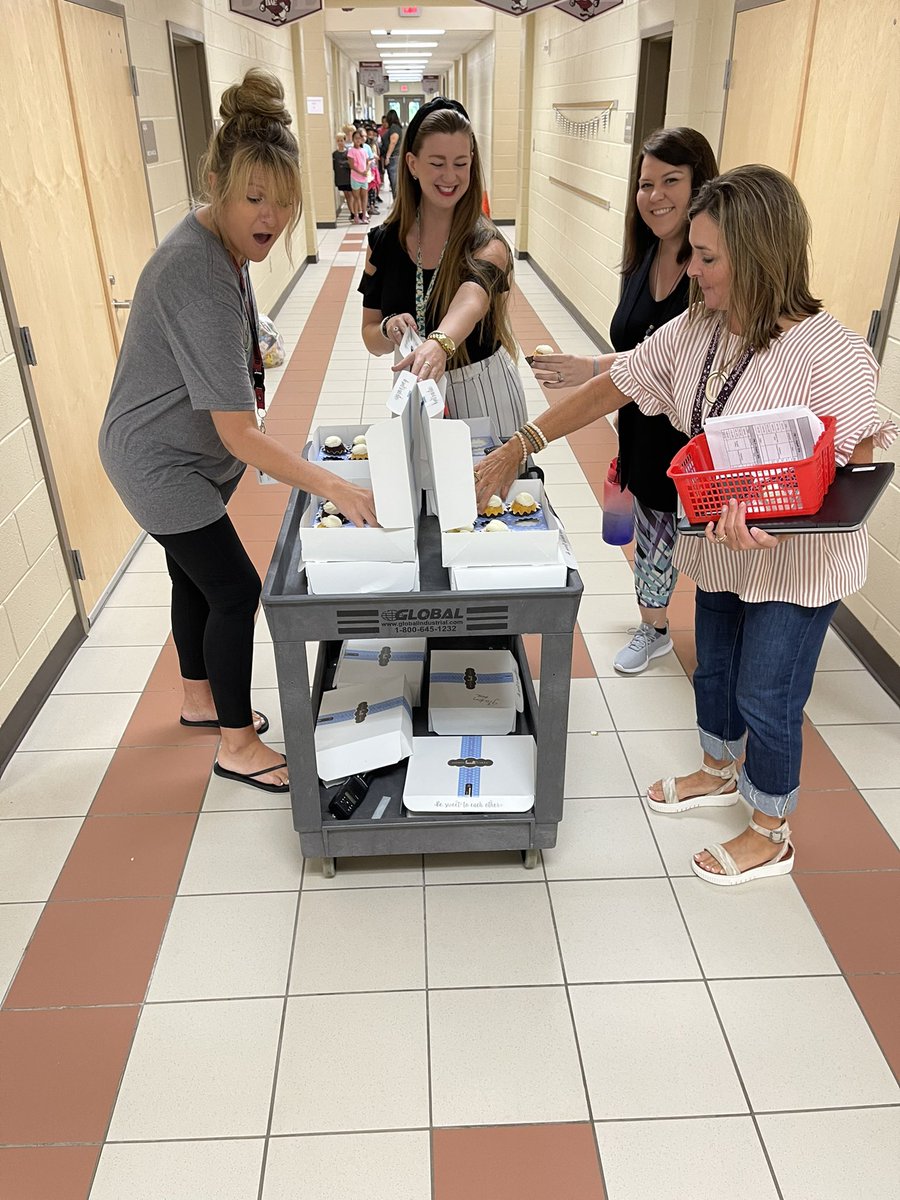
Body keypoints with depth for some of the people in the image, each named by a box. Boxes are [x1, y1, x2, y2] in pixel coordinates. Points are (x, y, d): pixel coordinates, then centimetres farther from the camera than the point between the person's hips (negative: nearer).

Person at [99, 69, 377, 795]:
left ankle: (200, 699, 41)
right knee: (236, 590, -4)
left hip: (187, 452, 9)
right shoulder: (202, 279, -32)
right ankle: (237, 745, 14)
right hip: (159, 462, -9)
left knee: (196, 577, 20)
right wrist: (336, 489, -34)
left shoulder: (218, 242, -1)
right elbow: (241, 436, -33)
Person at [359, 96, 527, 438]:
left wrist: (439, 342, -58)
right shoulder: (384, 241, -4)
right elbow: (371, 338, 1)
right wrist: (390, 329, -22)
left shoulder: (486, 244, -15)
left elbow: (470, 301, -37)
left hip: (483, 391, -3)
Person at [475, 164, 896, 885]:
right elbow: (614, 387, -1)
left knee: (767, 699, 8)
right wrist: (517, 449, -4)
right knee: (714, 670, 24)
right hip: (720, 552, 7)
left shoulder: (831, 356, -26)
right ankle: (719, 773, 53)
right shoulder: (694, 331, -6)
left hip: (796, 563, -6)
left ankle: (771, 837, 34)